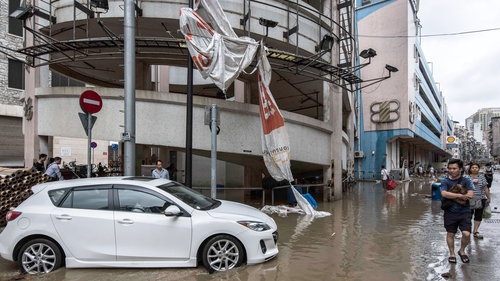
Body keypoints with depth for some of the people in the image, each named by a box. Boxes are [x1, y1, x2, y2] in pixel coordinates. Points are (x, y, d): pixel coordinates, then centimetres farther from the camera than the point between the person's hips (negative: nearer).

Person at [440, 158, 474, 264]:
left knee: (466, 234, -8)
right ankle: (452, 254, 29)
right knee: (450, 234, 9)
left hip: (464, 212, 0)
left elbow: (470, 195, -15)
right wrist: (460, 196, -18)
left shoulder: (466, 181, 0)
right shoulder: (445, 181, 1)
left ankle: (462, 251, 21)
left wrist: (452, 196, -14)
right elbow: (444, 193, -16)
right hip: (450, 212, 1)